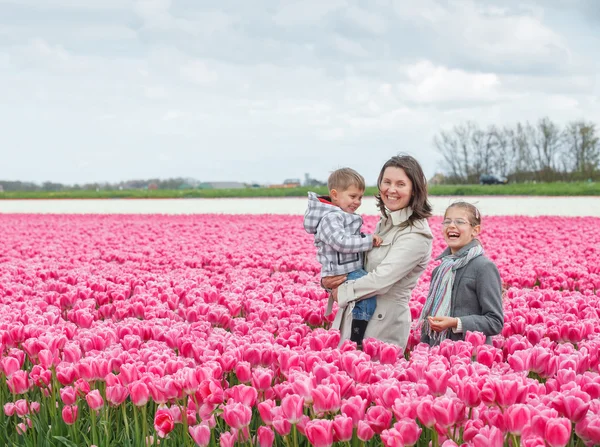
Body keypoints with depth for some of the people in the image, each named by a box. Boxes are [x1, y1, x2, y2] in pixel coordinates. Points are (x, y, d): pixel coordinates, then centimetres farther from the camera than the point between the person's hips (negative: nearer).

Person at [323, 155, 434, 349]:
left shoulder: (416, 234, -16)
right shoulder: (385, 222, 10)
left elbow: (382, 280, -23)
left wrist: (342, 292, -9)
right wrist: (327, 280, -2)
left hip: (385, 326, -8)